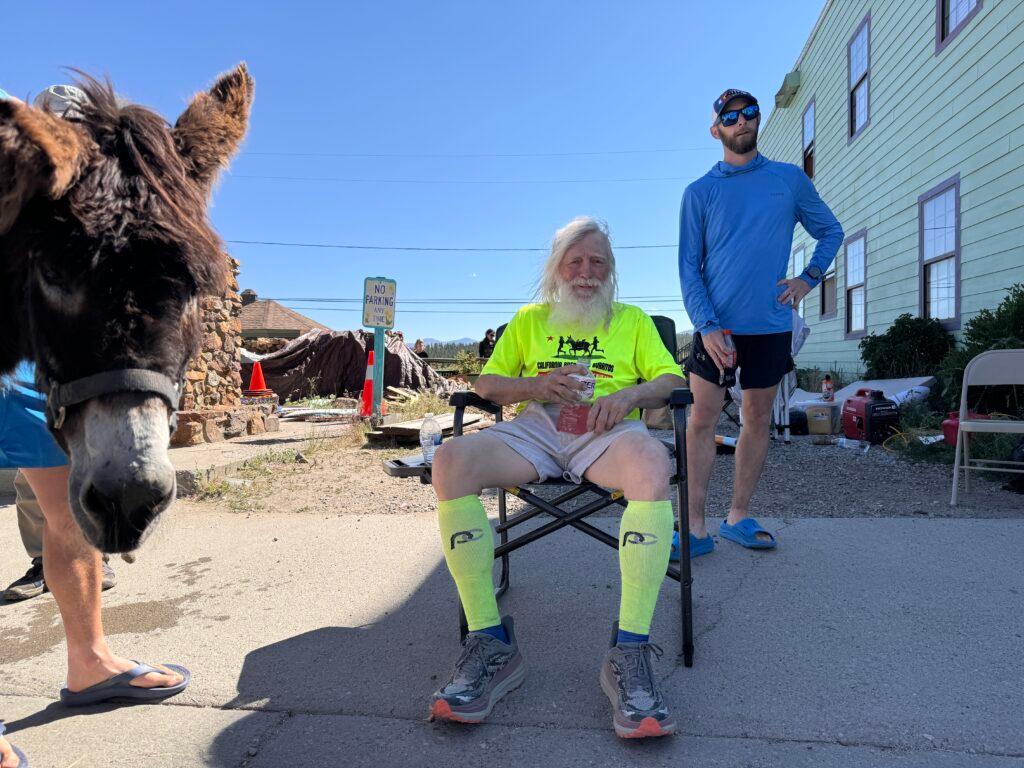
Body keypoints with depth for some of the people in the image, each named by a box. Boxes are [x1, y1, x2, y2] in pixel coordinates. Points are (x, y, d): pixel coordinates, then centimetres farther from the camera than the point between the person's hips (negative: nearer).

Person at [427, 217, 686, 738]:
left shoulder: (632, 319, 24)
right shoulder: (529, 319, 26)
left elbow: (673, 380, 13)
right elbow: (486, 383, 17)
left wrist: (631, 393, -9)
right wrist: (536, 386, -4)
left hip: (607, 431, -1)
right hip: (534, 429, 2)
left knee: (652, 462, -39)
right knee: (451, 459, -30)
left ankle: (630, 653, -33)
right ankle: (490, 644, -25)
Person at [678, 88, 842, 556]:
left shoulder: (790, 179, 8)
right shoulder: (699, 192, 3)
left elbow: (831, 232, 19)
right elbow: (688, 268, -2)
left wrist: (808, 278, 2)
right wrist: (706, 325, -14)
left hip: (770, 325, 2)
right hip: (717, 326, -2)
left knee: (757, 422, 8)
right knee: (702, 421, -4)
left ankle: (739, 517, 20)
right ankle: (696, 527, 2)